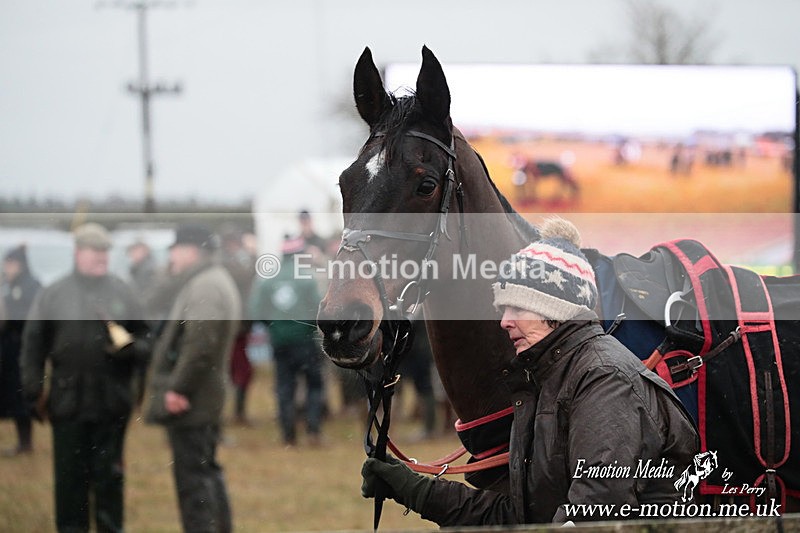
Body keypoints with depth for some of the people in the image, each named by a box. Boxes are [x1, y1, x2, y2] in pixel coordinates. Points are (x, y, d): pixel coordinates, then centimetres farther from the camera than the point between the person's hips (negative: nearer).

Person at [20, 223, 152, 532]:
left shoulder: (122, 294, 7)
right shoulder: (53, 295, 2)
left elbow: (145, 340, 13)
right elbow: (33, 344, 3)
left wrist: (131, 349, -11)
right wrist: (34, 391, -3)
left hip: (112, 403, 1)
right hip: (68, 401, -1)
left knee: (109, 477, 6)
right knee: (70, 478, 4)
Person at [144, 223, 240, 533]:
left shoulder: (204, 287, -17)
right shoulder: (217, 281, 17)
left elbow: (200, 344, -26)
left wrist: (177, 388, -22)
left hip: (188, 403, -11)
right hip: (208, 399, 11)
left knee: (192, 477, -8)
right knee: (207, 472, 18)